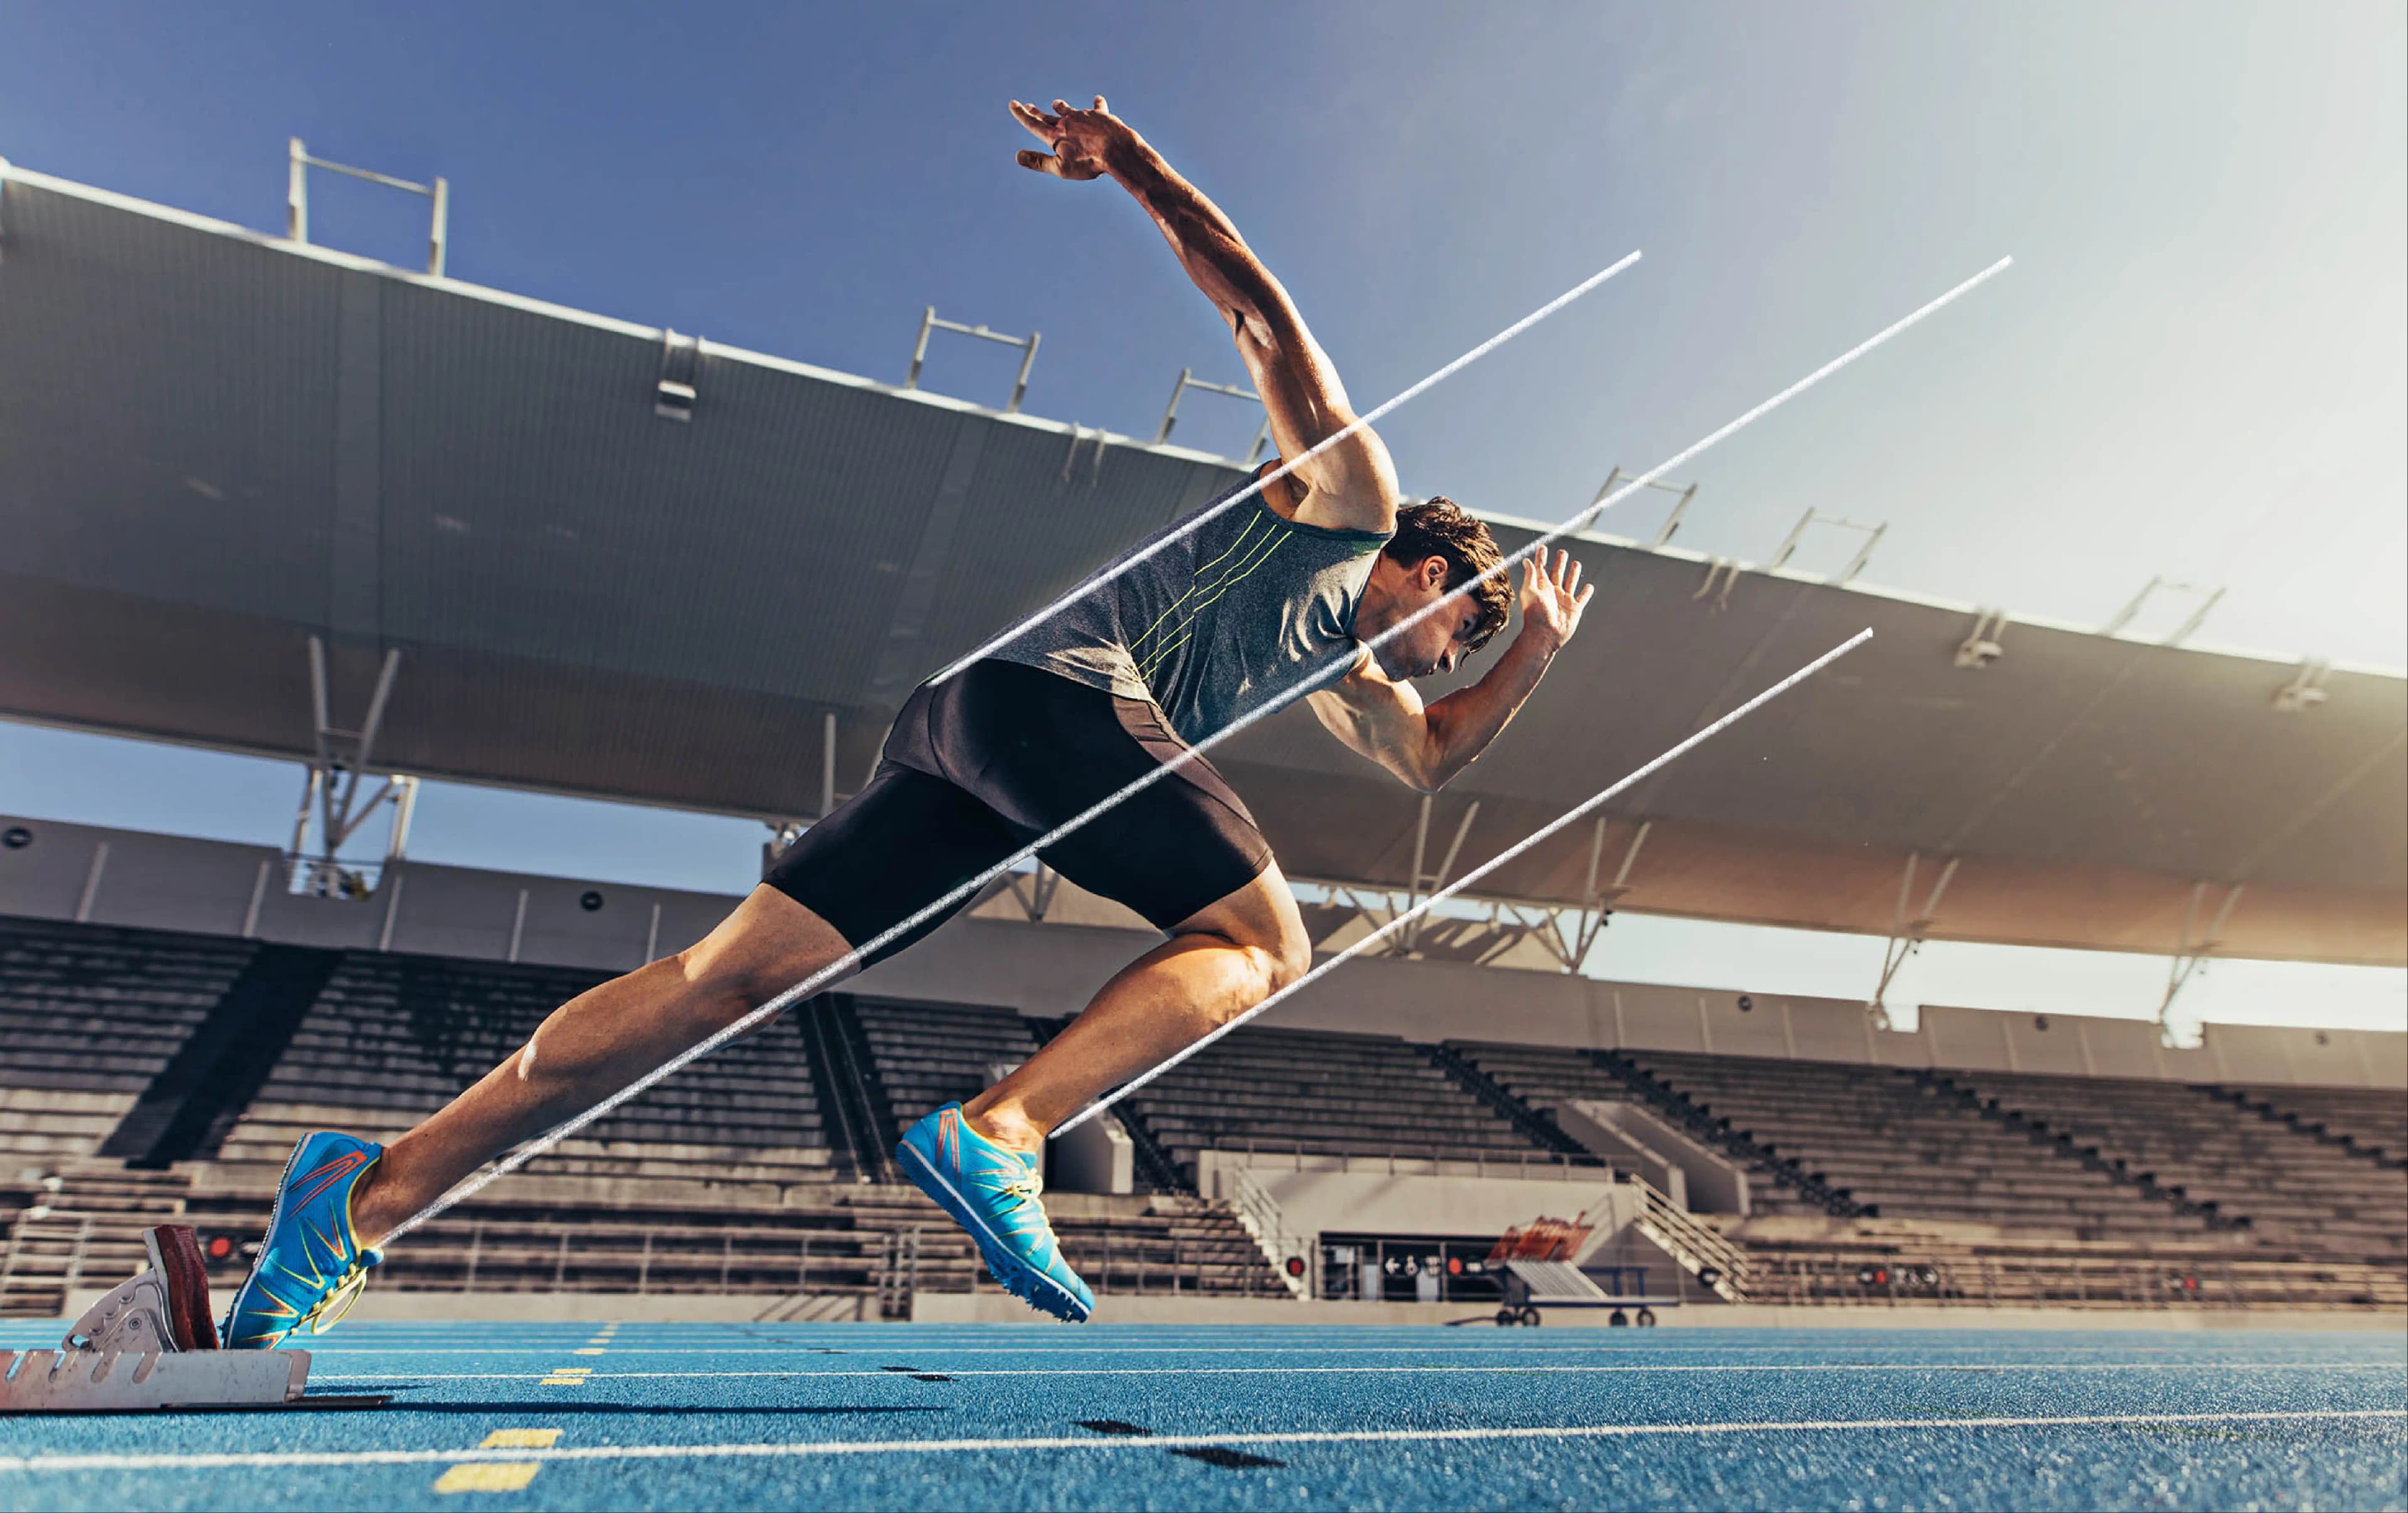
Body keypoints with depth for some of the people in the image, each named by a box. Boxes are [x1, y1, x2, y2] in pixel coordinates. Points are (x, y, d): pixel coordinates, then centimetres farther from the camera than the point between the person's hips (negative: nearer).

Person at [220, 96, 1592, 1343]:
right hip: (1057, 683, -8)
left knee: (733, 978, -2)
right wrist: (1132, 164, 1)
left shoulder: (1344, 664, 35)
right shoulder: (1350, 492, 14)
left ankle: (373, 1193, -2)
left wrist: (1534, 664, 37)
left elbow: (1432, 757, 44)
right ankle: (996, 1133, -23)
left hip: (966, 727, 8)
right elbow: (1265, 312, 8)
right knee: (1267, 943, -6)